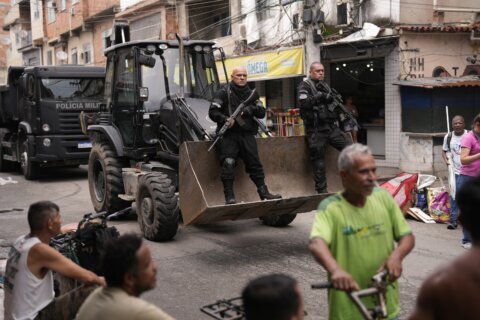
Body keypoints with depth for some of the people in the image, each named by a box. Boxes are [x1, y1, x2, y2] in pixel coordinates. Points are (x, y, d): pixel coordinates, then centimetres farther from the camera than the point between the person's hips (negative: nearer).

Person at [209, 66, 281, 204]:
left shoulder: (250, 94, 17)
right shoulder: (224, 92, 2)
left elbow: (262, 112, 10)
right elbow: (212, 112, -4)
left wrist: (250, 109, -10)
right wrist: (225, 119, -22)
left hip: (247, 134, 4)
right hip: (228, 134, -4)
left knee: (255, 163, 5)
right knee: (228, 163, -16)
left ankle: (264, 193, 12)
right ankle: (229, 196, -13)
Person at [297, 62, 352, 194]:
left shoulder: (325, 86, 18)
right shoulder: (305, 86, -1)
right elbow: (303, 103, -17)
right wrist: (319, 96, -20)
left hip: (331, 126, 6)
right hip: (316, 130, -6)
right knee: (318, 160, -1)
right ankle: (321, 190, 6)